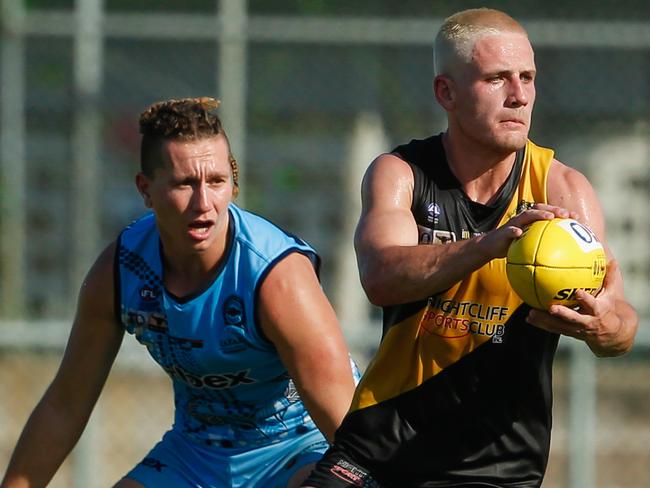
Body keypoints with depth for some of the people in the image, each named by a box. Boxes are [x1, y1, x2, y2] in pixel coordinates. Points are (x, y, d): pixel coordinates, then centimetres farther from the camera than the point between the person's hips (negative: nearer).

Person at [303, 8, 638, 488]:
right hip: (381, 447, 0)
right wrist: (489, 245, -41)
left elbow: (622, 327, -16)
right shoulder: (398, 174, -5)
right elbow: (382, 278, -24)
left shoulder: (563, 190, -6)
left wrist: (604, 326, -41)